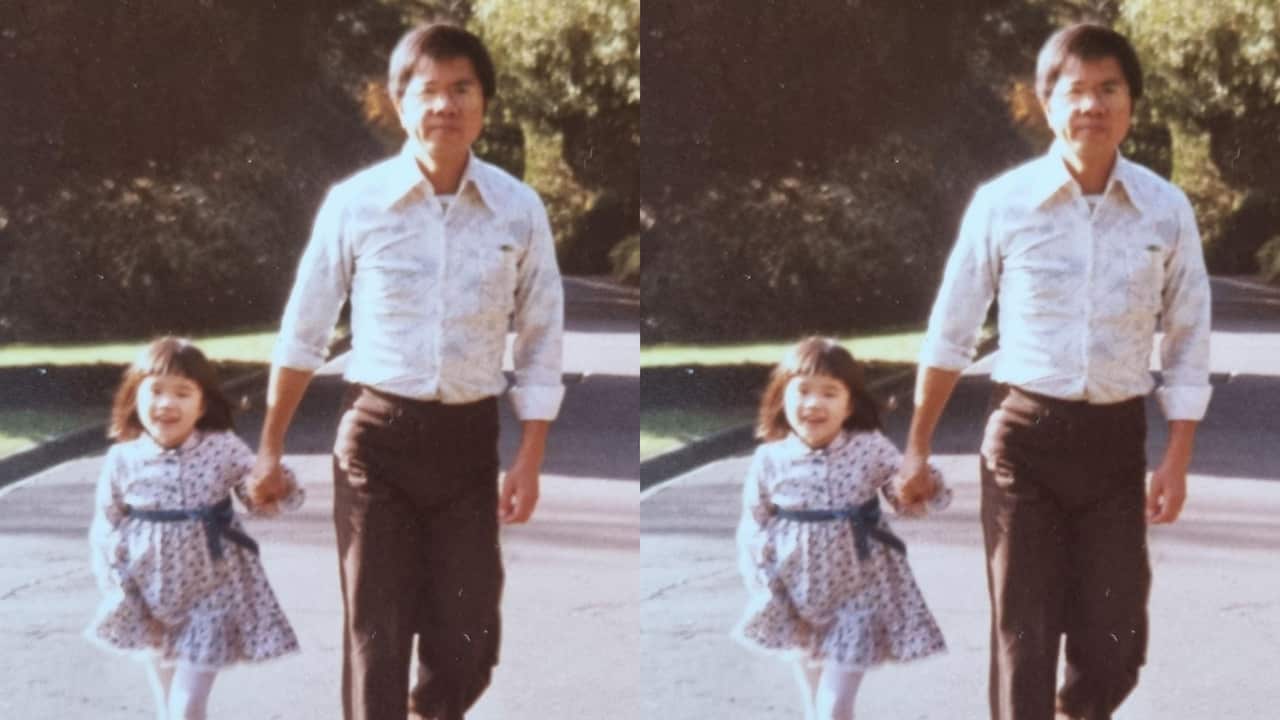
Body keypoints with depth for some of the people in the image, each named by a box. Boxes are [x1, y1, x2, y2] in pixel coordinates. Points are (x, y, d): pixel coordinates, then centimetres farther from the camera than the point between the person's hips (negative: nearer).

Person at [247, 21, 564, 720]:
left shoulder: (519, 210, -2)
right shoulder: (355, 202, -6)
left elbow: (541, 343, 4)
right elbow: (304, 330, 3)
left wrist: (529, 461, -1)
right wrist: (270, 444, 6)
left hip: (468, 436, 2)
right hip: (376, 431, -2)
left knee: (468, 637, 7)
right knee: (375, 633, 2)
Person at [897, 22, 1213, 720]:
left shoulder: (1167, 211, -2)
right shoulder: (1002, 203, -6)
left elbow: (1189, 346, 4)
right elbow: (949, 333, 3)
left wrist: (1177, 462, -1)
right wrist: (917, 446, 6)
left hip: (1115, 437, 2)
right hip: (1024, 433, -2)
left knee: (1116, 639, 7)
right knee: (1022, 636, 1)